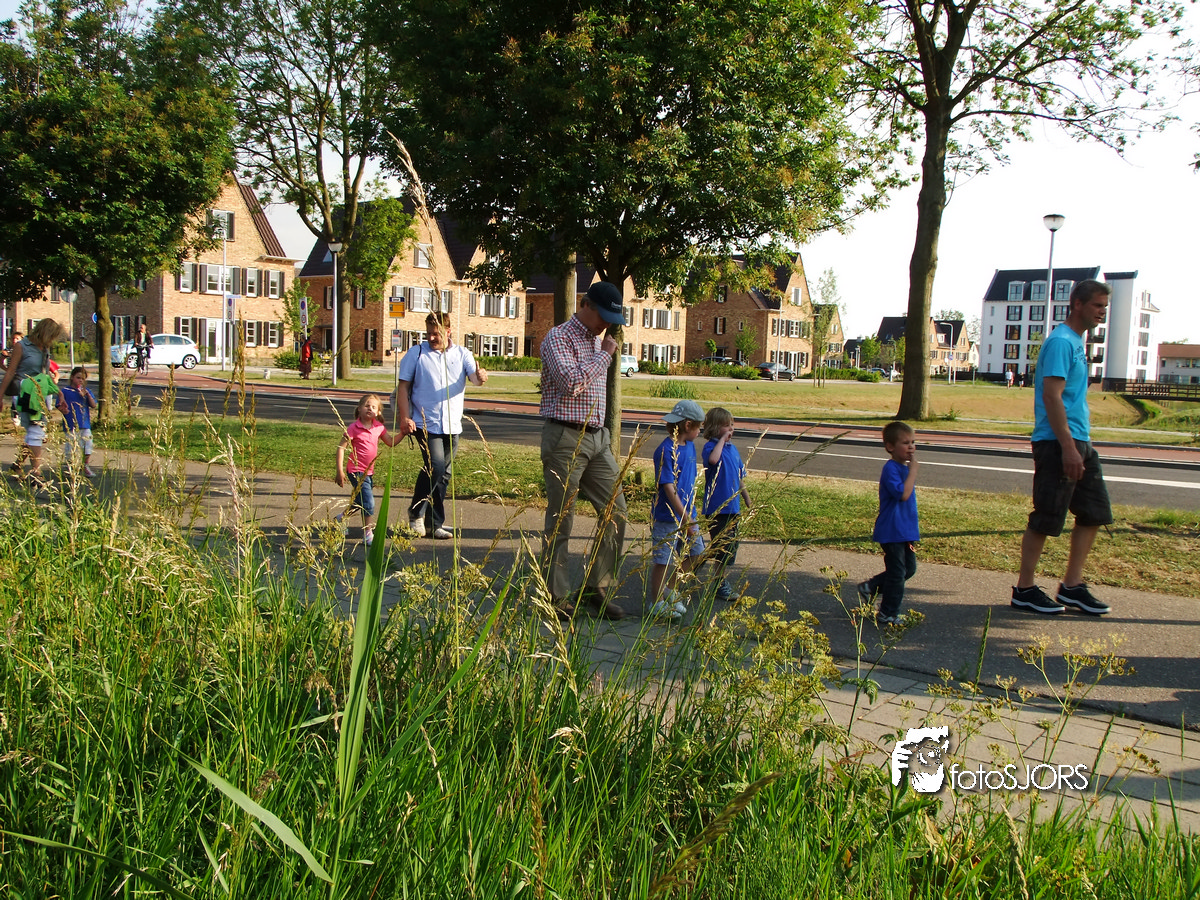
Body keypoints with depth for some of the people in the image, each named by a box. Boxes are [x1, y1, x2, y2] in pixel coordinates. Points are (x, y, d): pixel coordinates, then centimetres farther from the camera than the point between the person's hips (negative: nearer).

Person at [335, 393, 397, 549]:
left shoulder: (379, 427, 4)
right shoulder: (353, 428, -13)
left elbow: (391, 443, 12)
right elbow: (341, 448, -12)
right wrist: (340, 471, -16)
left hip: (369, 471, 7)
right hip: (356, 471, -7)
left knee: (360, 502, 21)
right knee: (368, 503, -13)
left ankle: (340, 519, 43)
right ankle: (368, 535, -4)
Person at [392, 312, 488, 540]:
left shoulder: (462, 354, 8)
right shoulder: (416, 353, 2)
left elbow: (474, 377, -8)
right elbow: (403, 386, 1)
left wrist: (480, 377, -34)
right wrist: (404, 417, -10)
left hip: (452, 425, 4)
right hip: (425, 424, -4)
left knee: (443, 474, 8)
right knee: (435, 467, -18)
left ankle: (435, 523, 19)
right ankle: (416, 514, -1)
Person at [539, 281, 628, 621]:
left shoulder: (598, 340, 18)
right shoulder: (558, 337, -8)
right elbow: (572, 383, -23)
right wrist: (604, 354, -13)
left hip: (597, 438, 8)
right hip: (566, 439, -8)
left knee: (615, 511, 4)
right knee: (560, 521, -2)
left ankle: (596, 587, 14)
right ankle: (556, 597, 7)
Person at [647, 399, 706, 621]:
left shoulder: (689, 446, 8)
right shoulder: (666, 451, -19)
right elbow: (669, 488, -21)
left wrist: (691, 514, 18)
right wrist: (684, 518, -22)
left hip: (687, 514, 9)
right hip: (667, 517, -9)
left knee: (696, 553, 14)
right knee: (663, 560, 1)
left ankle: (670, 589, 31)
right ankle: (657, 603, 15)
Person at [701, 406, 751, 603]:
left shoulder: (733, 449, 11)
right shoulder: (711, 446, -12)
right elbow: (713, 459, -37)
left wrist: (748, 501, 20)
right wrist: (722, 439, -25)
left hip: (733, 507, 8)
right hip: (717, 508, -8)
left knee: (731, 547, 14)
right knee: (721, 548, -1)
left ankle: (724, 582, 26)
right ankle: (721, 586, 10)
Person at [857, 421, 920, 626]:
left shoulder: (905, 468, 11)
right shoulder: (891, 469, -18)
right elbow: (903, 493, -31)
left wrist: (911, 533, 18)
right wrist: (913, 469, -24)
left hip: (905, 530, 9)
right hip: (892, 532, -9)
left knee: (909, 568, 15)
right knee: (897, 573, -2)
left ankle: (870, 587, 27)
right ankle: (888, 615, 11)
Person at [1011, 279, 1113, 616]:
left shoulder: (1077, 342, 17)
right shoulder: (1061, 341, -13)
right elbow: (1052, 396, -21)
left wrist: (1079, 444, 20)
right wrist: (1068, 447, -25)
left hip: (1080, 441, 10)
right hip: (1058, 442, -10)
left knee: (1094, 512, 10)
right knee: (1046, 518, -4)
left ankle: (1072, 585, 16)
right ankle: (1025, 589, 5)